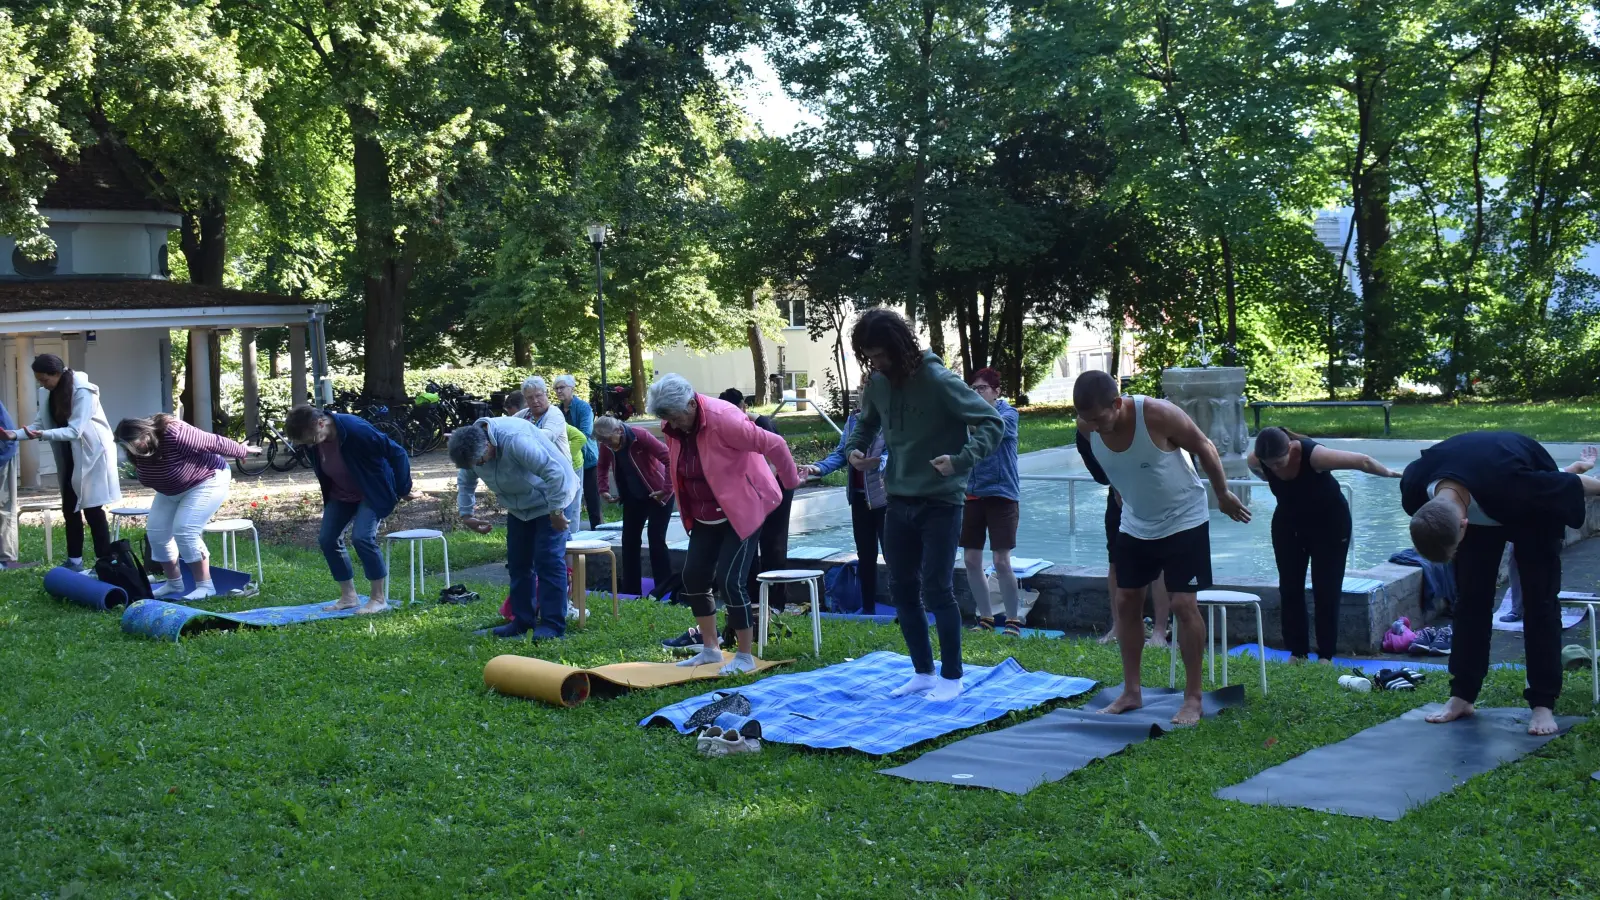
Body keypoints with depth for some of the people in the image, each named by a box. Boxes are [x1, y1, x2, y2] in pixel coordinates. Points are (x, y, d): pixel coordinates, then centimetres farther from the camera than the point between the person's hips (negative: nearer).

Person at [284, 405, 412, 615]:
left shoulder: (356, 430, -33)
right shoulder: (314, 443, -12)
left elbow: (397, 453, -26)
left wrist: (403, 489, -19)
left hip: (372, 492, -7)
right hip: (341, 494, 7)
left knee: (362, 537, -22)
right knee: (327, 539, 1)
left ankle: (379, 598, -9)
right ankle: (349, 597, 14)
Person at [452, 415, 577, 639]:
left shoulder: (516, 440, -38)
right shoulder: (471, 447, -12)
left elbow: (556, 473, -38)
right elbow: (465, 482, 9)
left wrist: (557, 512, -30)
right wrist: (466, 513, 2)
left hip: (551, 498, -8)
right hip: (519, 506, 8)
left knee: (549, 560, -12)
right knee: (518, 563, 8)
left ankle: (553, 625, -10)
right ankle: (522, 621, 16)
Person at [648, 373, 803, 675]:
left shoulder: (723, 419, -28)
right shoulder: (673, 428, -5)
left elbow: (773, 444, -22)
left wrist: (791, 481, -10)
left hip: (742, 510, -7)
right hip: (705, 515, 8)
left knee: (729, 580, -12)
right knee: (693, 577, 6)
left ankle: (745, 657, 2)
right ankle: (710, 650, 22)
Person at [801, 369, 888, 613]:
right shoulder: (853, 419, 8)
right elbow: (841, 453, 9)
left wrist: (878, 462, -45)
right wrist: (819, 468, -7)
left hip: (885, 495, -7)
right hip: (860, 496, 7)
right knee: (865, 556, 15)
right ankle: (868, 608, 25)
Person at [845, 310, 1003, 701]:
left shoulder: (939, 381, -18)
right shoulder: (878, 384, 1)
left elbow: (992, 423, -18)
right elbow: (866, 423, 21)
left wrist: (961, 459, -32)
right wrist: (856, 448, 0)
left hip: (940, 502, -6)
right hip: (900, 500, 6)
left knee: (936, 590, -6)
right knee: (902, 589, 9)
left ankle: (952, 677, 8)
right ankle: (923, 672, 23)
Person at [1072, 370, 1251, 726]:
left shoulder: (1158, 414, -30)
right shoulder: (1087, 426, -16)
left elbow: (1203, 446, -13)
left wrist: (1223, 494, -3)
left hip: (1183, 521, -5)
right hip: (1135, 525, 5)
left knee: (1183, 605, -7)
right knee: (1126, 602, 7)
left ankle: (1193, 698, 4)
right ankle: (1130, 692, 18)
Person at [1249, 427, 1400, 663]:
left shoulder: (1314, 455, -36)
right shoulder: (1255, 461, -24)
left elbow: (1362, 461, -22)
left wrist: (1389, 473, -7)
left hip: (1329, 522, -4)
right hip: (1288, 522, 4)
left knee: (1326, 589, -4)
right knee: (1289, 588, 1)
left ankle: (1326, 655, 3)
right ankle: (1298, 652, 9)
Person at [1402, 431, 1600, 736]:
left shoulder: (1511, 482, -49)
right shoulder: (1414, 490, -34)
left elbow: (1572, 484, -27)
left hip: (1532, 512, -3)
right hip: (1478, 508, 4)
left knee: (1539, 600, -7)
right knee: (1471, 597, 0)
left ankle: (1543, 704, -3)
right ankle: (1462, 696, 8)